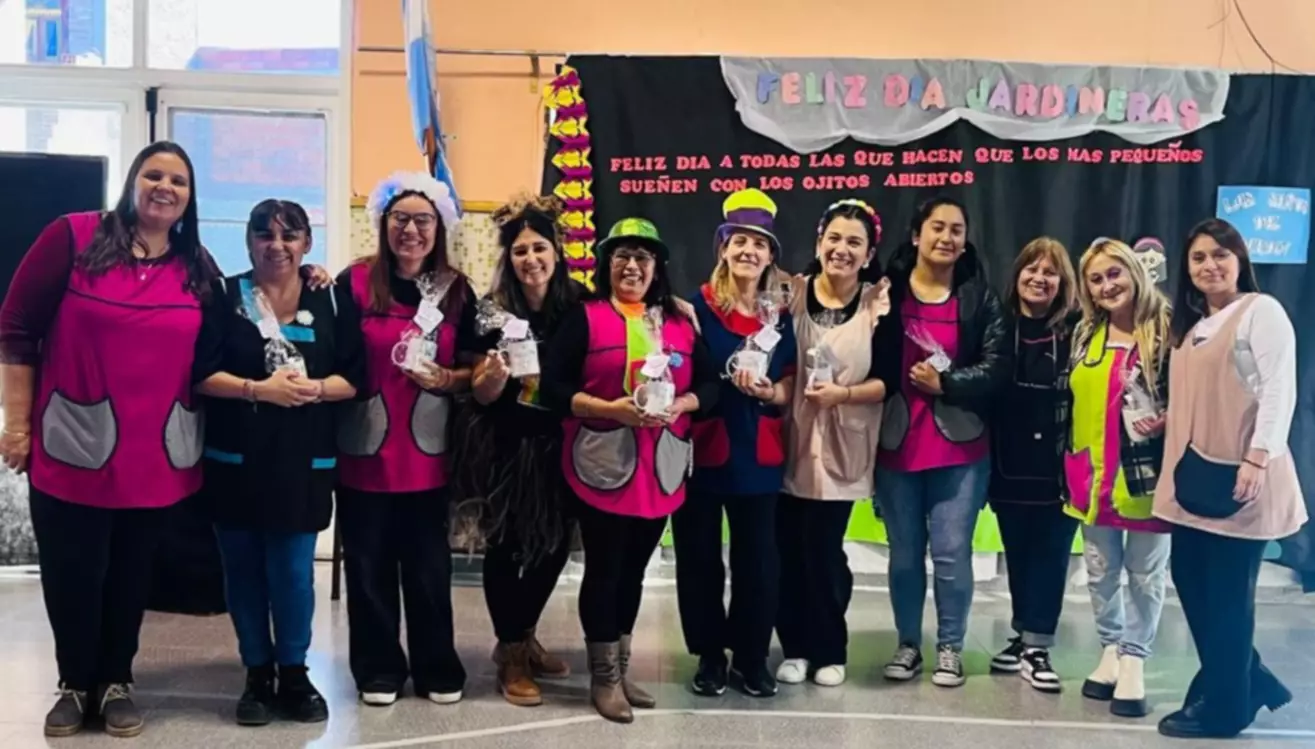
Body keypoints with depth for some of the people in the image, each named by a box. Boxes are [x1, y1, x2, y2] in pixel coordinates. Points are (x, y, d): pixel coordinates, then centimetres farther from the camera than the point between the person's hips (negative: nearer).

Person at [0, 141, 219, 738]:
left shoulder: (199, 268, 6)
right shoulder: (73, 238, -6)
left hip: (157, 457, 3)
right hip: (71, 448, -3)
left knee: (130, 574, 14)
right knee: (71, 575, 7)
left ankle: (116, 683, 30)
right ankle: (76, 685, 27)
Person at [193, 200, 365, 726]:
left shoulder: (330, 300, 5)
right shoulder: (225, 296, 1)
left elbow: (354, 377, 3)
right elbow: (200, 374, -6)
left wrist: (315, 389, -15)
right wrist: (259, 389, -17)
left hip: (304, 461, 0)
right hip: (236, 459, 0)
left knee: (294, 571, 1)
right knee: (244, 570, 7)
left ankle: (294, 674, 18)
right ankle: (257, 675, 21)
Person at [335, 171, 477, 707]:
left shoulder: (456, 291, 5)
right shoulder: (354, 283, -4)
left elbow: (473, 370, 8)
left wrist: (446, 378, -10)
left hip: (427, 452, 2)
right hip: (365, 448, -2)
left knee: (429, 564, 9)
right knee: (369, 564, 6)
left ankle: (438, 669, 22)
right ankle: (378, 670, 20)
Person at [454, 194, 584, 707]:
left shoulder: (578, 305, 0)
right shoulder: (494, 312, -8)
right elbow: (482, 394, -6)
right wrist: (494, 374, -26)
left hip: (556, 446, 4)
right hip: (504, 448, -3)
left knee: (555, 544, 10)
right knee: (505, 545, 2)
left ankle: (523, 638, 32)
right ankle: (510, 656, 17)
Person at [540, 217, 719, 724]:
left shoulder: (679, 323, 11)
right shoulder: (585, 317, -3)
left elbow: (710, 383, 9)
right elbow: (553, 387, -9)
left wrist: (679, 406, -11)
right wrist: (609, 408, -20)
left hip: (660, 469, 4)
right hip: (603, 467, -4)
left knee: (635, 569, 13)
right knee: (604, 569, 1)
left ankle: (621, 671, 25)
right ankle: (604, 679, 12)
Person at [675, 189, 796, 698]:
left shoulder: (779, 316, 9)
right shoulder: (698, 306, -3)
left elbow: (788, 388, 7)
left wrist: (765, 391, -11)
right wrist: (731, 383, -16)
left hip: (758, 454, 3)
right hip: (703, 450, -3)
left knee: (758, 559, 3)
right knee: (700, 557, 4)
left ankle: (753, 657, 18)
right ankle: (710, 656, 19)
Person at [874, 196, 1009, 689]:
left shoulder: (979, 297, 3)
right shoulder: (887, 291, 0)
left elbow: (997, 368, -3)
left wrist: (946, 383, -13)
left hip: (960, 448, 0)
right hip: (897, 445, 1)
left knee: (952, 552, 1)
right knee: (904, 553, 10)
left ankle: (950, 647, 17)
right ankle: (908, 643, 24)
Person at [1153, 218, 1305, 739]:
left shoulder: (1261, 311, -6)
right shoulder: (1192, 324, 19)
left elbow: (1279, 390, -13)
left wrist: (1258, 460, -20)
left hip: (1237, 476, -8)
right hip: (1193, 473, 8)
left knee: (1227, 591, -1)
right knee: (1189, 578, 10)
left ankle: (1222, 706, 13)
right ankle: (1250, 682, 25)